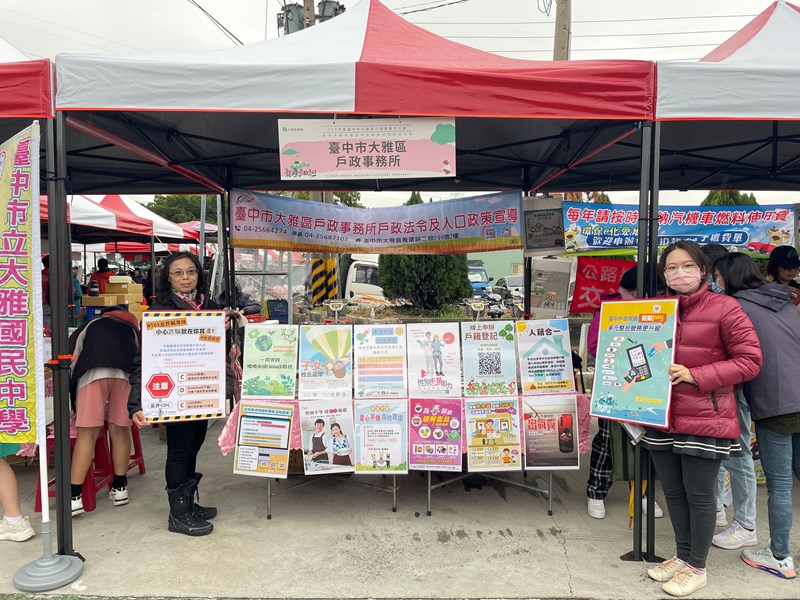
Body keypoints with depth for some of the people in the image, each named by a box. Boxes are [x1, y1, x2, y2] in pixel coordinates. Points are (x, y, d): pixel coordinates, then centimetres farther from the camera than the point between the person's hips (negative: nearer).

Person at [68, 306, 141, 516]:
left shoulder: (88, 326, 38)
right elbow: (141, 358, 31)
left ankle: (74, 496, 3)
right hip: (126, 372, 1)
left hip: (92, 371, -1)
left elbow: (72, 362, 32)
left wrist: (74, 405, 41)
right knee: (120, 429, 12)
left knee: (87, 434, 2)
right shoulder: (131, 328, 40)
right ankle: (120, 487, 23)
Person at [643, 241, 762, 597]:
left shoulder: (724, 308, -8)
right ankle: (682, 555, 36)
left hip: (704, 420, -5)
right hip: (661, 418, 5)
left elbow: (750, 360, -10)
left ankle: (697, 568, 26)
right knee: (673, 493, 16)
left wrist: (695, 375, -19)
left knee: (699, 495, 8)